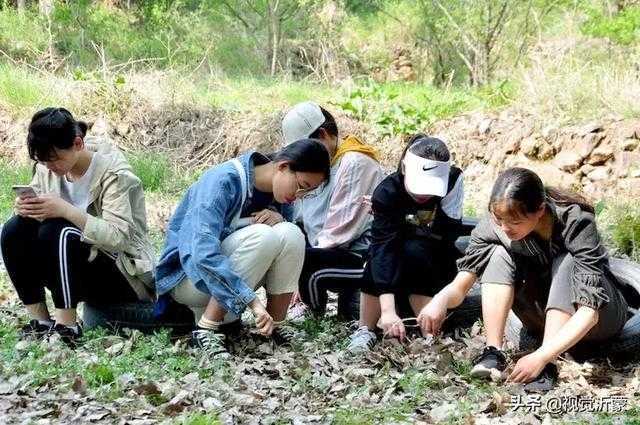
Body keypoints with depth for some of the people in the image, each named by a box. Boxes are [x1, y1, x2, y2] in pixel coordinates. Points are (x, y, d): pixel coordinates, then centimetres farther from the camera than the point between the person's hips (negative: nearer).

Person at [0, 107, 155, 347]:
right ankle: (40, 322, -11)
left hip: (124, 275, -6)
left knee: (58, 231, -31)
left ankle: (66, 327, -27)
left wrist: (65, 210, -39)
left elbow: (118, 237, -28)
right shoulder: (47, 168, -1)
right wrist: (26, 207, -25)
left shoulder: (113, 173, -19)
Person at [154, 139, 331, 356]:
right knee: (262, 236, -31)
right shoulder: (223, 181, -26)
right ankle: (206, 329, -23)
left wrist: (280, 220, -20)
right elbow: (203, 253, -37)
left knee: (291, 234, -19)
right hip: (188, 276, -6)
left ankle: (274, 326, -10)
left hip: (230, 271, 7)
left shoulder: (277, 190, -3)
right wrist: (253, 301, -43)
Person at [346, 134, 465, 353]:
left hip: (435, 265, 0)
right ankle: (365, 330, -19)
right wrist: (388, 310, -47)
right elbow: (383, 245, -36)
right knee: (378, 255, -32)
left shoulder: (453, 180, -21)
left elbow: (448, 234, -26)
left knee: (414, 250, -32)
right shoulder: (386, 192, -25)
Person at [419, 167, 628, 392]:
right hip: (545, 319, 4)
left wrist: (541, 357, -49)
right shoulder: (494, 225, -21)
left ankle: (548, 366, -34)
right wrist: (441, 300, -45)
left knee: (566, 263, -33)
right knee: (499, 253, -20)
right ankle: (493, 352, -27)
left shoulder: (577, 223, -32)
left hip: (601, 317, -3)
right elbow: (459, 286, -21)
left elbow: (589, 311, -38)